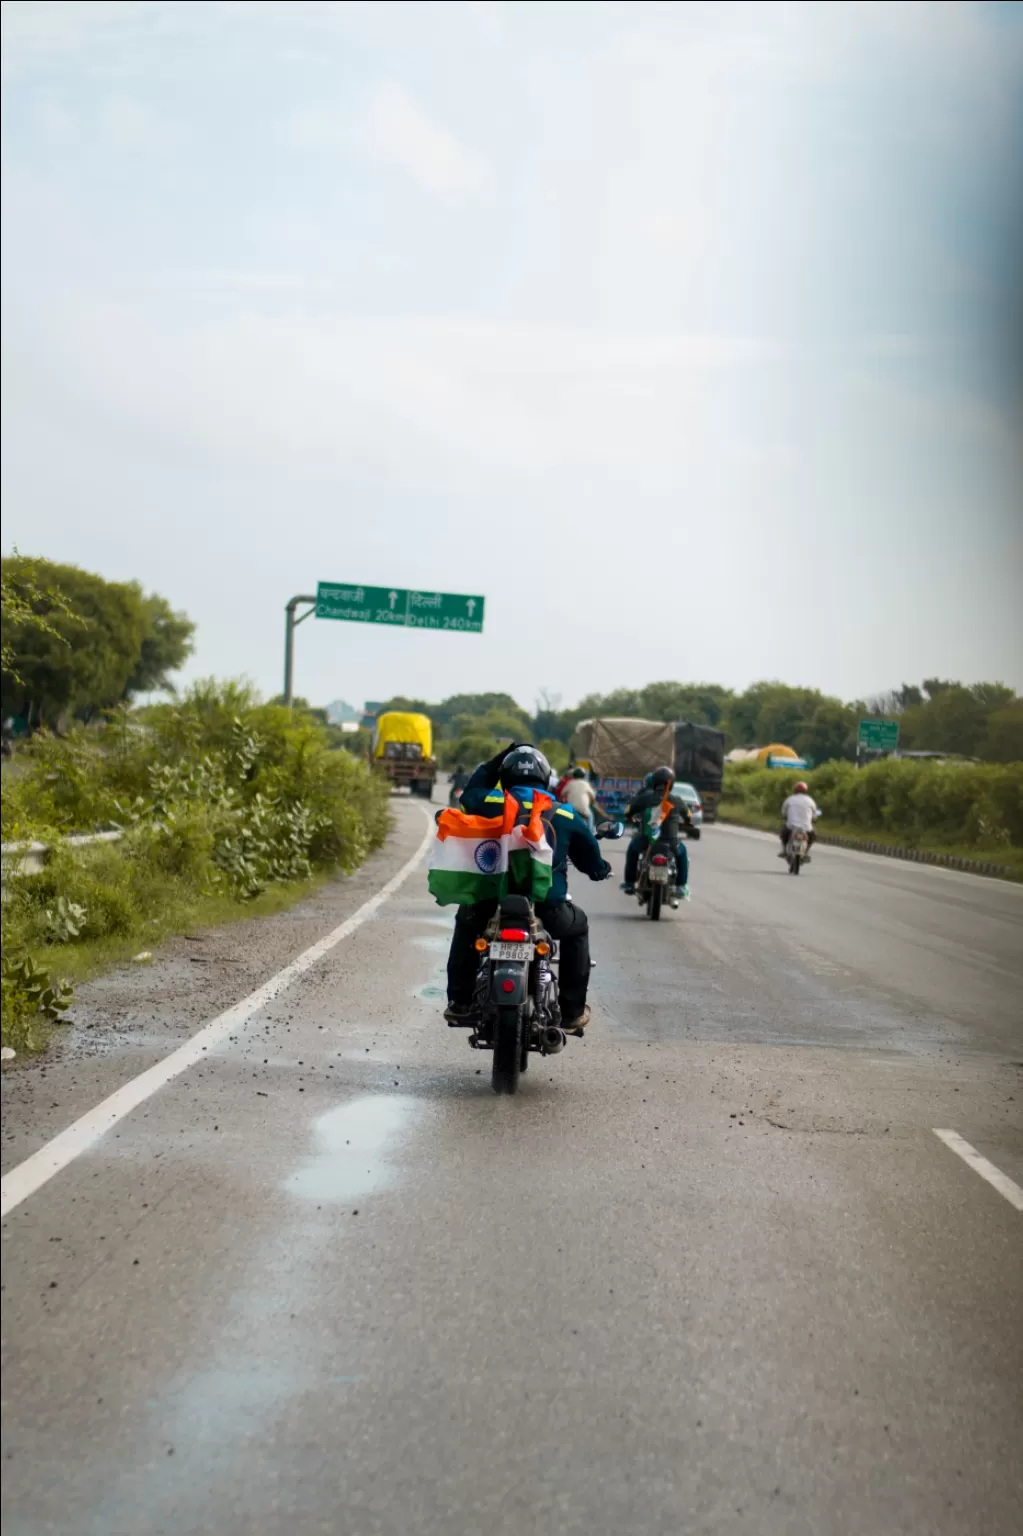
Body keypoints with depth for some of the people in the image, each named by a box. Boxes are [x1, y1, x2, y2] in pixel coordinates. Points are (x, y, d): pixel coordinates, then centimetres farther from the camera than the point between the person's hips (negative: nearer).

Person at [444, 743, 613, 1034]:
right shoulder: (565, 815, 7)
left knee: (466, 923, 34)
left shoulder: (490, 803, 5)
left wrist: (492, 763, 38)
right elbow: (591, 859, 17)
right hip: (546, 907, 0)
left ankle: (459, 1003, 30)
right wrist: (600, 868, 41)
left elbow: (469, 795, 30)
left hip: (492, 902, 1)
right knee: (577, 928, 31)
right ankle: (572, 1012, 26)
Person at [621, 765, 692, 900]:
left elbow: (628, 814, 10)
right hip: (669, 843, 0)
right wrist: (679, 826, 34)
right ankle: (681, 888, 28)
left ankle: (629, 883, 36)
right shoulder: (677, 802, -3)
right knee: (682, 852, 34)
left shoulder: (644, 798, -4)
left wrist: (636, 818, 34)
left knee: (633, 849, 36)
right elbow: (689, 821, 11)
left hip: (645, 842, 1)